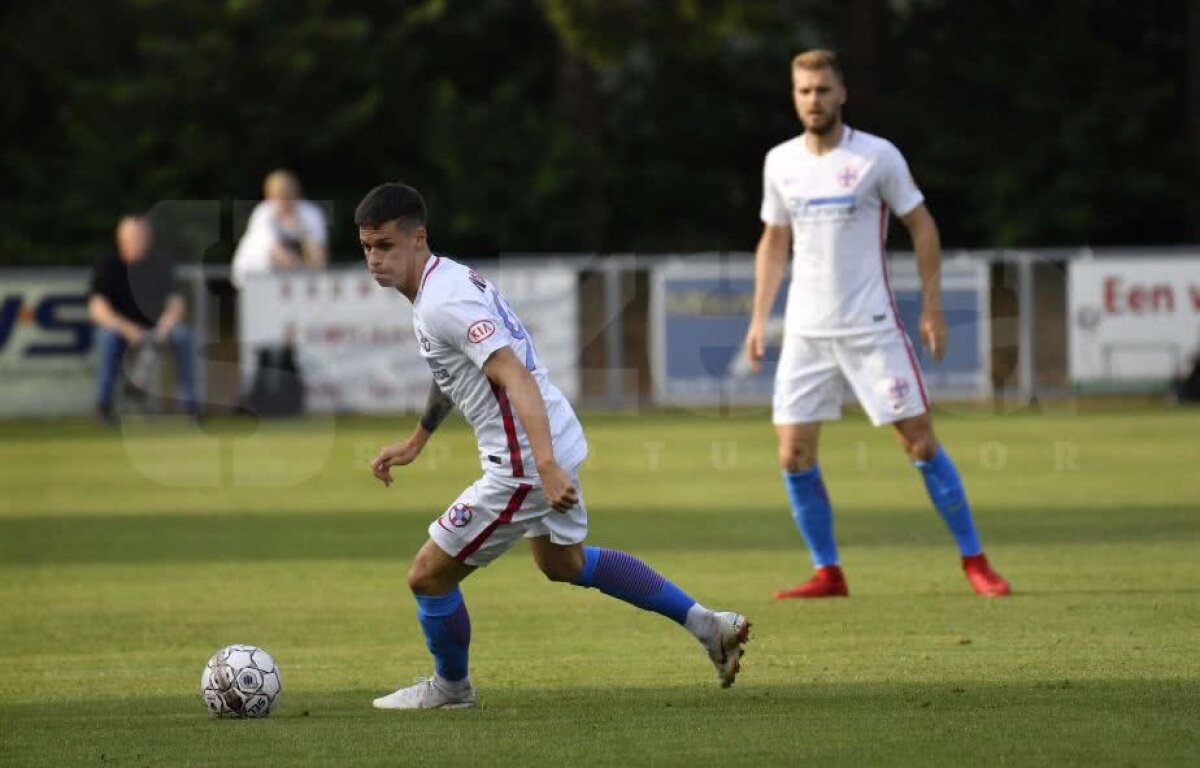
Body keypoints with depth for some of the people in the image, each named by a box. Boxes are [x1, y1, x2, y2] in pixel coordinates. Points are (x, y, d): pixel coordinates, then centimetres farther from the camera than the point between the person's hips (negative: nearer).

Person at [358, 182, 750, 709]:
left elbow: (517, 378, -32)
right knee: (563, 563, 32)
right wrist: (416, 441, 37)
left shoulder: (443, 304, -22)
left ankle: (450, 687, 26)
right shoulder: (448, 280, 10)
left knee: (429, 576, 2)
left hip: (523, 465, -11)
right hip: (558, 444, 11)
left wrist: (546, 466, -40)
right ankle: (707, 625, 33)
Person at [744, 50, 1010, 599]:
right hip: (805, 330, 4)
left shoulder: (877, 156, -5)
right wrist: (759, 318, 11)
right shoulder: (780, 163, 6)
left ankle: (974, 561, 4)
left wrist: (932, 307, -4)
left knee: (920, 442, -5)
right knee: (793, 455, -2)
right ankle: (828, 574, 9)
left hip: (871, 327, -4)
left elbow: (921, 226, 1)